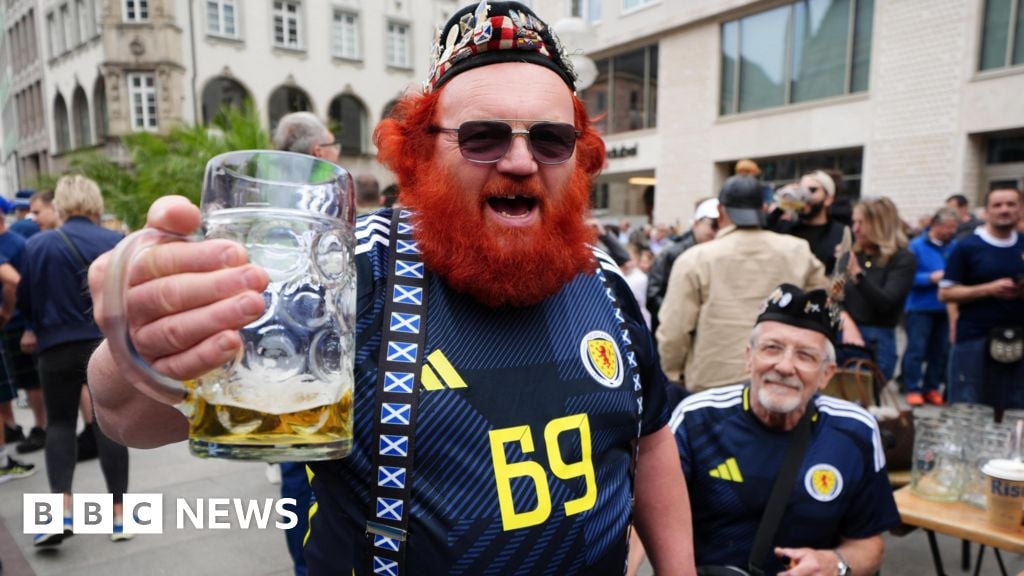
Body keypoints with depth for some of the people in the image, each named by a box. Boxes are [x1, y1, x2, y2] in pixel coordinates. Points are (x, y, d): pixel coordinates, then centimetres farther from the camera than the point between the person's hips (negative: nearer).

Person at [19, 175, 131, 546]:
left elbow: (25, 301, 4)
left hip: (58, 348, 0)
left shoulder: (38, 245, -3)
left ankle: (62, 510, 1)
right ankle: (119, 514, 13)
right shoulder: (118, 244, -4)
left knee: (60, 423, 14)